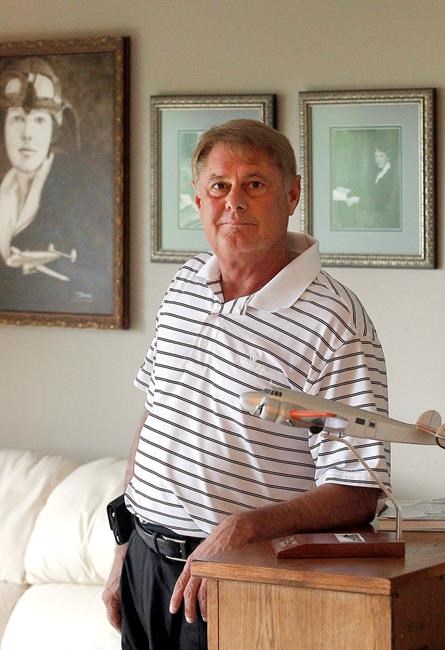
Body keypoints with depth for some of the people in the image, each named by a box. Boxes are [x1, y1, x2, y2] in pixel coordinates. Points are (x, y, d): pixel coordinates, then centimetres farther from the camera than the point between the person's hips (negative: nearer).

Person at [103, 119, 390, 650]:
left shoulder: (335, 324, -15)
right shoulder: (185, 284, 7)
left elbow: (357, 495, -17)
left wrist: (243, 528, -31)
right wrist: (123, 556, 14)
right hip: (146, 561, 6)